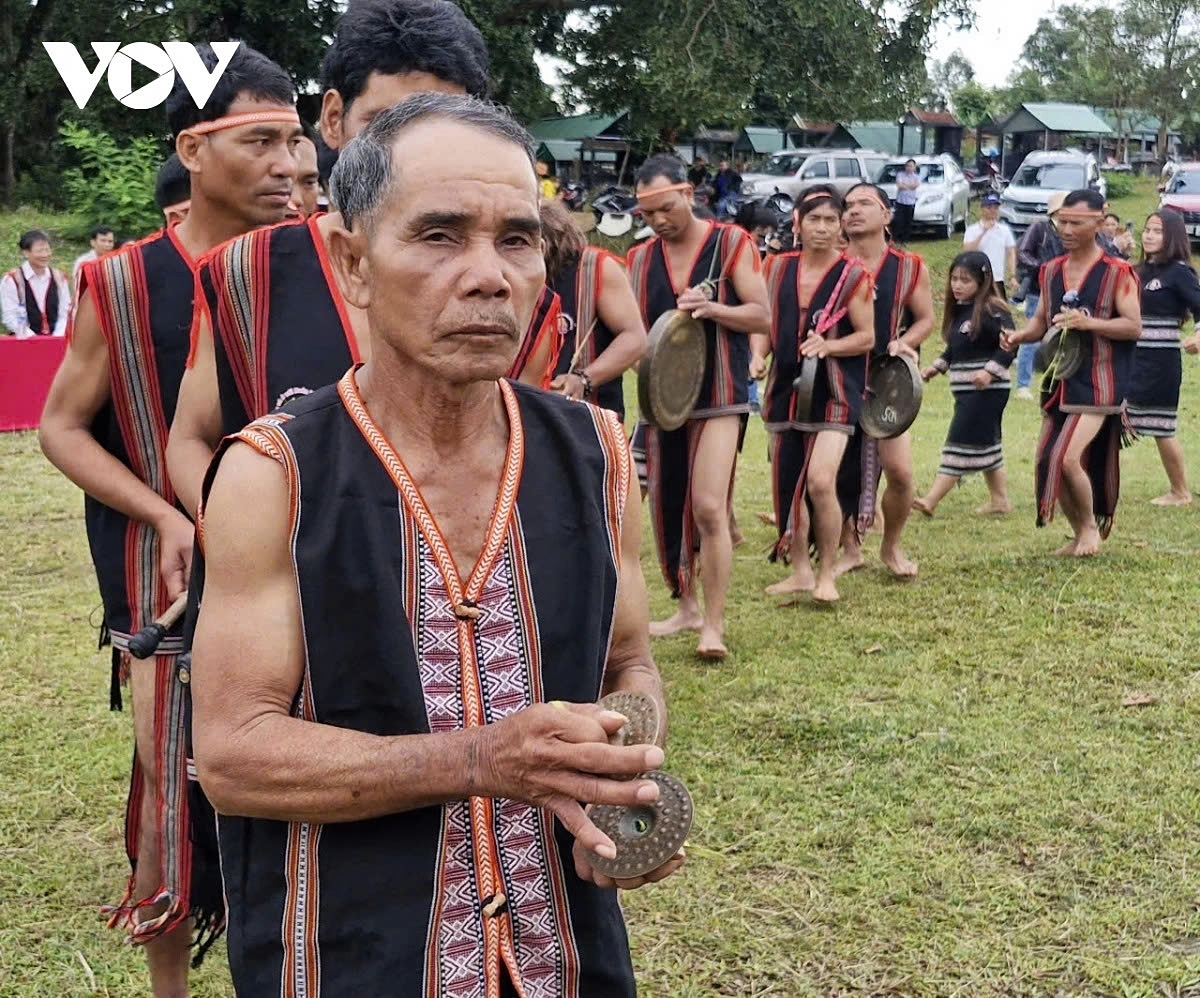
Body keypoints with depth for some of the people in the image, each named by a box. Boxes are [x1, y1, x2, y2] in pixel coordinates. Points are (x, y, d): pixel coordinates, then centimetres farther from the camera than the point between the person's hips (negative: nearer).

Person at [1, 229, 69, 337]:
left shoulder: (58, 277, 11)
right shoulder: (12, 280, 0)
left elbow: (65, 313, 8)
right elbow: (10, 317, -4)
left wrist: (57, 337, -7)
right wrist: (34, 338, -13)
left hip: (55, 340, 2)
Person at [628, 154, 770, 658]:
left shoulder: (730, 243, -3)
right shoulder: (640, 258, 8)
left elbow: (762, 318, -6)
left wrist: (712, 309, -22)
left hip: (718, 396, -5)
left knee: (708, 507, -15)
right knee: (665, 508, 10)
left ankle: (713, 625, -7)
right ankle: (687, 607, 26)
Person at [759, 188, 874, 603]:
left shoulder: (853, 276, -5)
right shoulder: (778, 267, 7)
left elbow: (867, 336, -4)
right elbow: (764, 320, 15)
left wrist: (827, 346, -20)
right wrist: (757, 356, -3)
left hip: (833, 392, -5)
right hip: (786, 386, 5)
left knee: (820, 482, -17)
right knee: (785, 484, 8)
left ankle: (826, 573, 0)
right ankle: (800, 571, 23)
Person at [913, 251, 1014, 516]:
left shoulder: (992, 310, -14)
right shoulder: (958, 310, 12)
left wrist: (990, 370, -26)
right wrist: (937, 366, 11)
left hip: (986, 389, -9)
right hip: (965, 390, 9)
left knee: (962, 443, -9)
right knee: (986, 445, 14)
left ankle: (930, 500, -12)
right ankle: (1000, 500, 23)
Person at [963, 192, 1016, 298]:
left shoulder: (1005, 230, 8)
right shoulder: (972, 230, -2)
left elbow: (1011, 253, 8)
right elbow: (967, 250, -17)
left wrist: (1012, 276, -3)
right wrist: (983, 231, -19)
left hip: (999, 280, 3)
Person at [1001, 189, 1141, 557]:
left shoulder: (1116, 273, -8)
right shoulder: (1051, 271, 10)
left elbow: (1134, 326, -12)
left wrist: (1088, 322, -25)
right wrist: (1019, 335, -6)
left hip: (1097, 384, -7)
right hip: (1059, 379, 7)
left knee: (1068, 458, -18)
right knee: (1048, 461, 7)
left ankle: (1091, 526, 7)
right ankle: (1080, 535, 26)